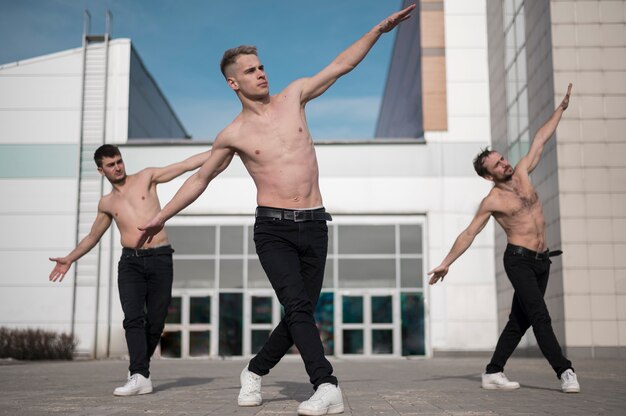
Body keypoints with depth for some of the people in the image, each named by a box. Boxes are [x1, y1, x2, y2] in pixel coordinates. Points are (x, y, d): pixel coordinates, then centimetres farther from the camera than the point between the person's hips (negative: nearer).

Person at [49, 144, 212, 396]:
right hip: (130, 262, 2)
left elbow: (186, 165, 4)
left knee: (155, 322, -1)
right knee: (134, 318, -16)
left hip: (160, 259, -1)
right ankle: (140, 377, -21)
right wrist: (69, 259, 31)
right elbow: (93, 236, 31)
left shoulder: (146, 177, 9)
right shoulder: (106, 203, 17)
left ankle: (138, 367, 17)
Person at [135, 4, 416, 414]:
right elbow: (200, 178, 14)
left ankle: (255, 371, 26)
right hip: (273, 230, -3)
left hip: (314, 226, 3)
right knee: (297, 307, -19)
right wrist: (161, 217, 14)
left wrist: (381, 28, 7)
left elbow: (341, 65, 11)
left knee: (301, 313, 7)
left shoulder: (293, 96, 8)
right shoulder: (233, 134, 3)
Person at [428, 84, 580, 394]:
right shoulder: (492, 201, -6)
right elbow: (468, 234, -4)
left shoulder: (521, 173, 7)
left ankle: (493, 373, 12)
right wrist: (447, 262, -7)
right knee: (540, 316, -15)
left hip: (541, 260, 6)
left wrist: (561, 108, 15)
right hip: (519, 260, -6)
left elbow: (540, 140, 14)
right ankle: (564, 371, -15)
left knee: (520, 320, 7)